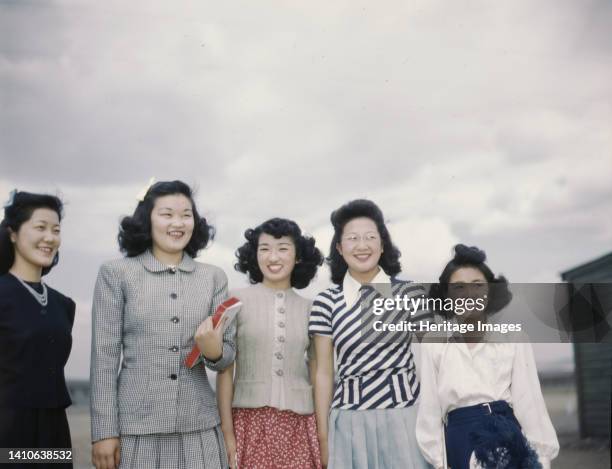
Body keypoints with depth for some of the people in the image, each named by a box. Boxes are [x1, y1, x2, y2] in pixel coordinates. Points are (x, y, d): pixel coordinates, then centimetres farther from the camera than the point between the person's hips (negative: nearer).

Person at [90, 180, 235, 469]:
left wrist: (214, 351, -16)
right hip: (136, 426, -2)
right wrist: (104, 431, -6)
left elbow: (228, 355, 7)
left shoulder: (214, 278, 7)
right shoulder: (116, 274, 1)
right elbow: (104, 355, -1)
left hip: (199, 427, 2)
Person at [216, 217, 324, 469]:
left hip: (298, 426, 2)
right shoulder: (237, 300, -2)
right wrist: (227, 432, -6)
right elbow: (225, 370, -2)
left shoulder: (310, 309, 5)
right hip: (250, 422, -2)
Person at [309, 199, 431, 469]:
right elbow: (324, 373, 4)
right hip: (350, 423, 1)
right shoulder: (326, 302, 2)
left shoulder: (410, 293, 0)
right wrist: (323, 437, 4)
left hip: (407, 418, 0)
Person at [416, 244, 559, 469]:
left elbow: (529, 401, 7)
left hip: (509, 439, 0)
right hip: (461, 445, 0)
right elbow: (429, 410, 8)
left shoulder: (513, 340, 10)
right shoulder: (433, 345, 10)